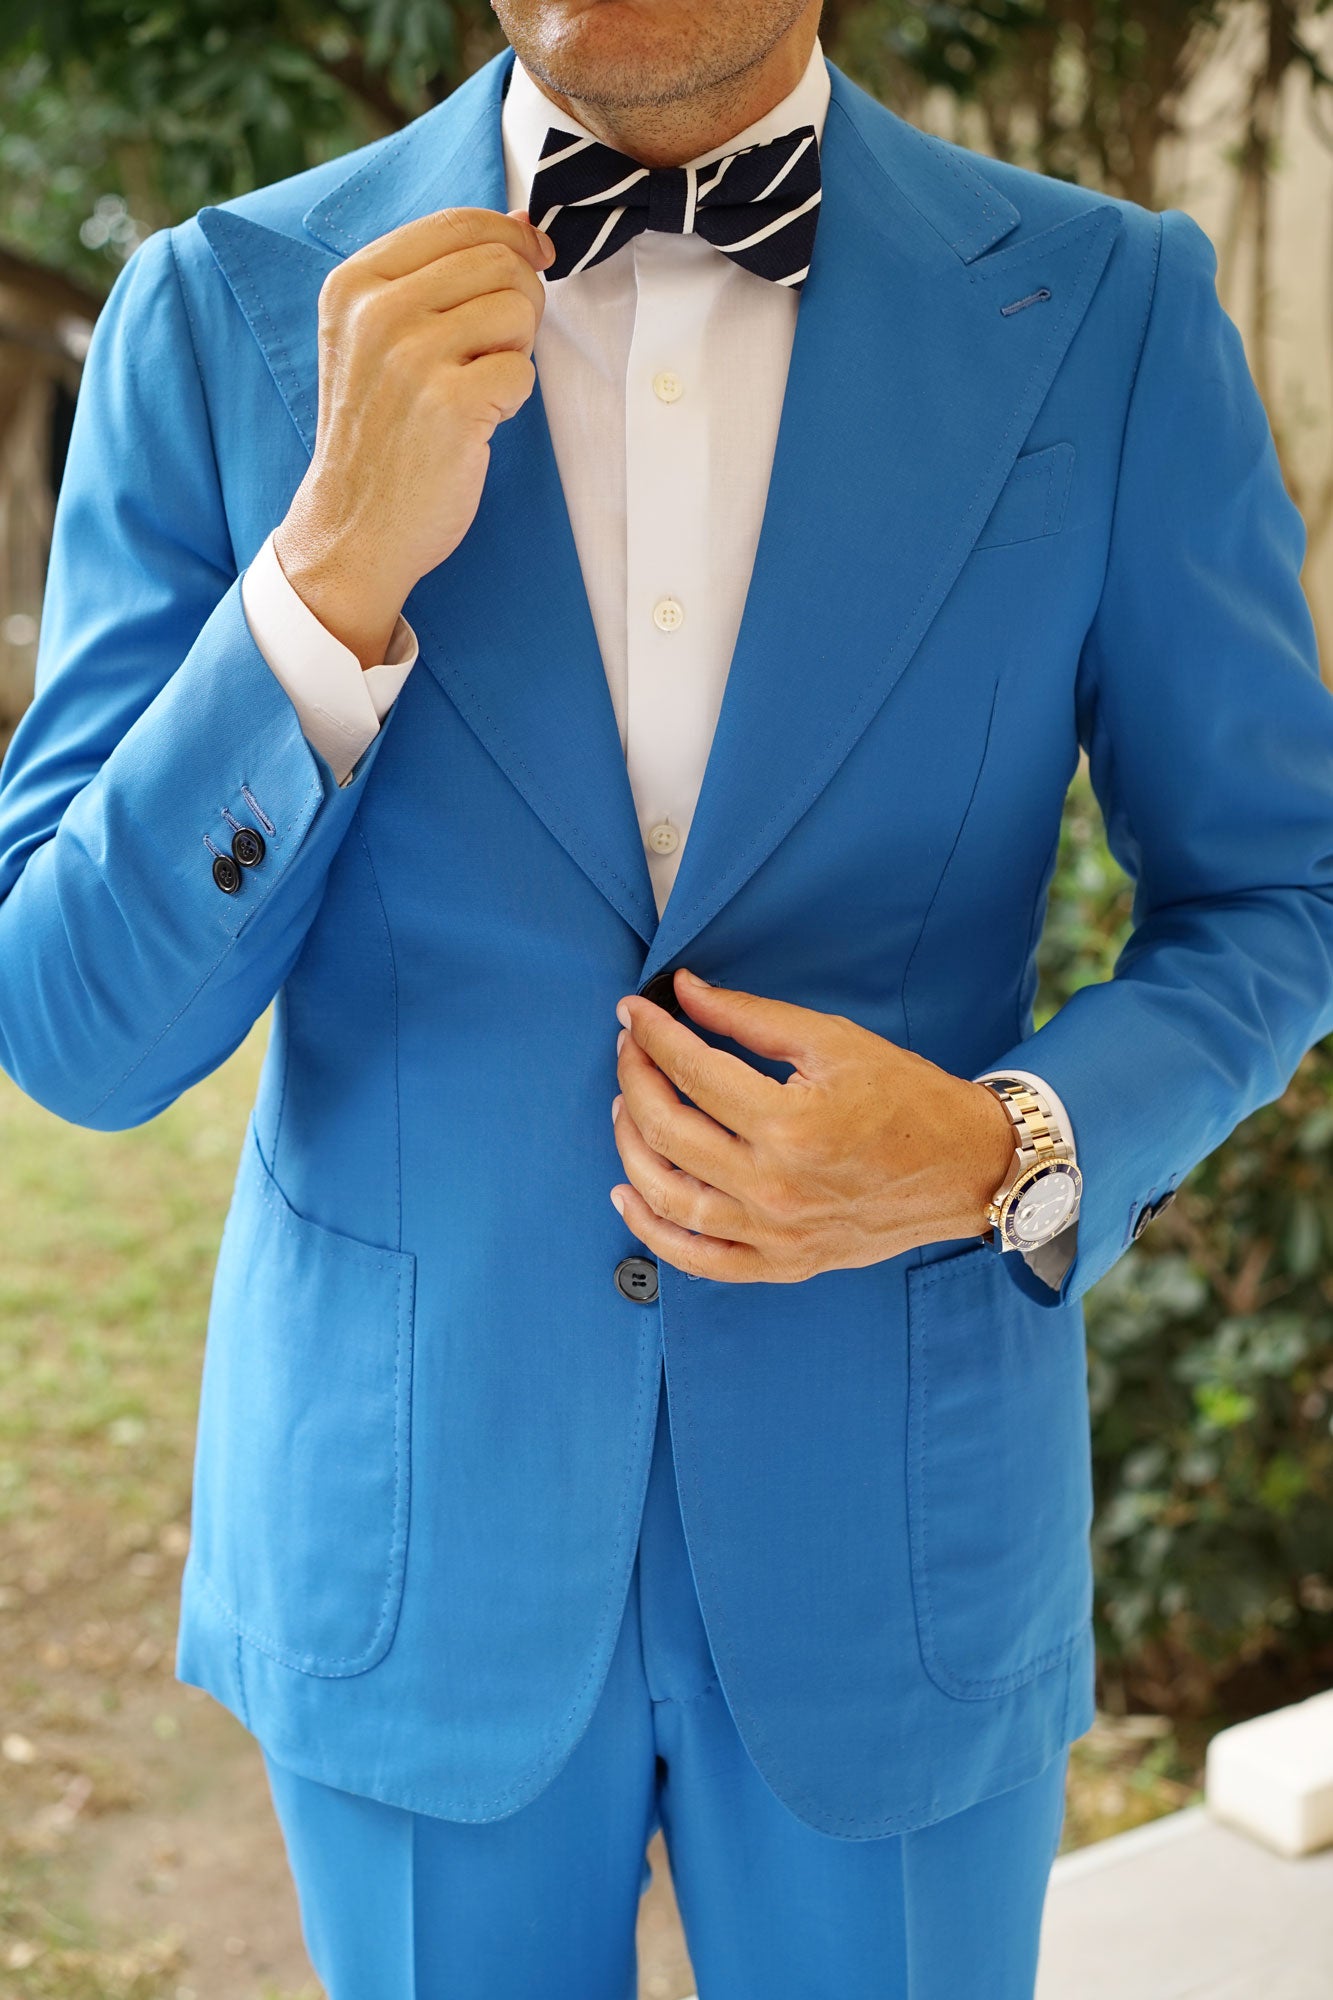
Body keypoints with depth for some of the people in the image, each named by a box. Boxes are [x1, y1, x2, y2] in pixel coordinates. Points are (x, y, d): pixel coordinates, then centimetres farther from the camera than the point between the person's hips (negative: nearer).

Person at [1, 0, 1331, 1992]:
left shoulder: (1112, 315, -7)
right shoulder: (223, 312, -7)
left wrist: (1014, 1156, -17)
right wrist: (337, 570, -24)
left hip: (897, 1526, 1)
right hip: (411, 1535, 0)